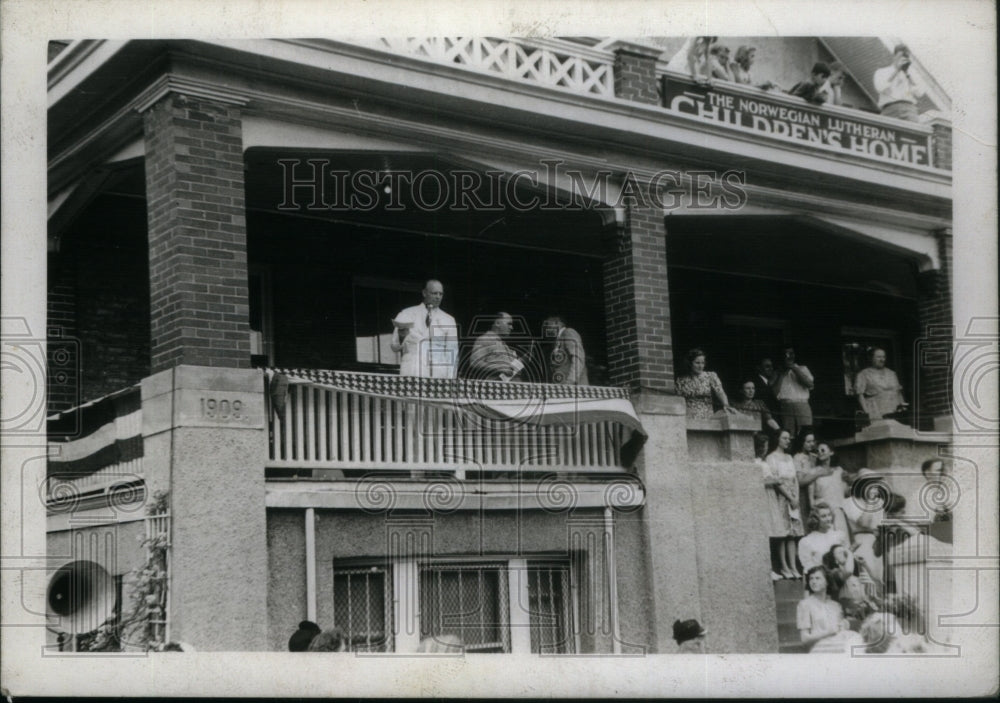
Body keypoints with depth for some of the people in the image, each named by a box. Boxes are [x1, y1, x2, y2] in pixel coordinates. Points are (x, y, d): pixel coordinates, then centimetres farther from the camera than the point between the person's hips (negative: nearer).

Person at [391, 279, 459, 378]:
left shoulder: (448, 320, 12)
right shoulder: (406, 315, 9)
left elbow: (452, 354, 9)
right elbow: (394, 347, 9)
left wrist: (450, 381, -2)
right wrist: (401, 336, -13)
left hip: (439, 376, 1)